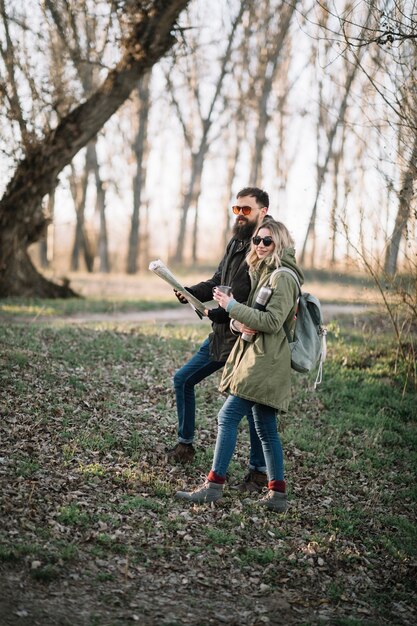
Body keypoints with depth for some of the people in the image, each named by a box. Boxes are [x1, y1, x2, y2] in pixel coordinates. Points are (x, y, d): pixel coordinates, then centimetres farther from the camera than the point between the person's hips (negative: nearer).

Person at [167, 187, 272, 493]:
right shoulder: (236, 243, 12)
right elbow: (217, 283, 16)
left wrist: (222, 312, -22)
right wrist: (191, 292, -3)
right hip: (221, 335, 9)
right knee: (183, 379, 14)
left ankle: (260, 472, 10)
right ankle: (185, 444, 29)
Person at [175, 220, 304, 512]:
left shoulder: (282, 277, -11)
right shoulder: (262, 272, 18)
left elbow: (272, 321, -19)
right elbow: (254, 316, 19)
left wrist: (232, 306, -15)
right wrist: (241, 323, -6)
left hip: (264, 363, -10)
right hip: (255, 357, 10)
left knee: (228, 417, -11)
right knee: (266, 429, 10)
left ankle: (214, 485, -7)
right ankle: (278, 494, 14)